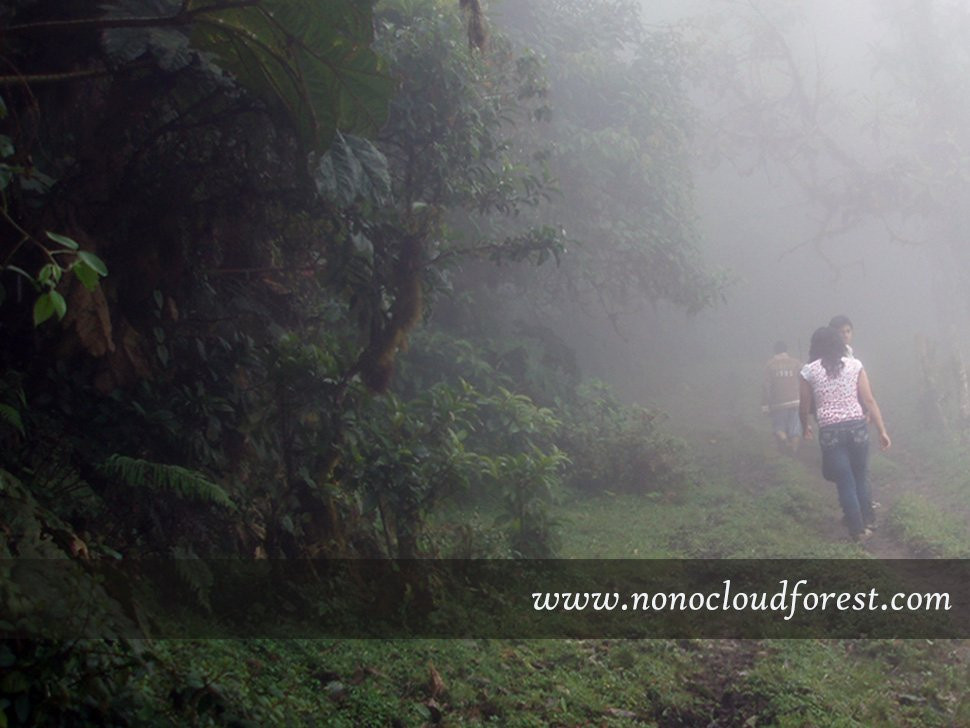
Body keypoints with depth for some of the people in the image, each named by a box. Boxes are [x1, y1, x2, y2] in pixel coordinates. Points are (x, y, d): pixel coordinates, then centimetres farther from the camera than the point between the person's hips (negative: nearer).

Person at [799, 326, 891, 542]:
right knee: (861, 478, 19)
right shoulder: (855, 365, 3)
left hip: (830, 431, -2)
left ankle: (859, 529, 15)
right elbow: (869, 401, -1)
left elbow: (804, 407, 7)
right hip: (857, 426, 2)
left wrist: (805, 427, 26)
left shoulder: (809, 371, 1)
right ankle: (867, 522, 29)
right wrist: (882, 431, 3)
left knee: (845, 483, 9)